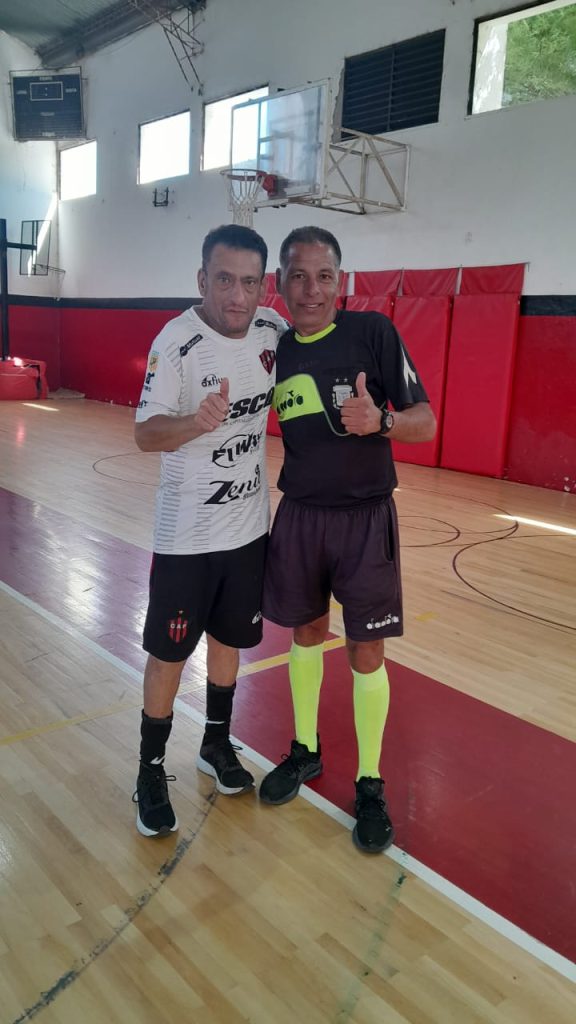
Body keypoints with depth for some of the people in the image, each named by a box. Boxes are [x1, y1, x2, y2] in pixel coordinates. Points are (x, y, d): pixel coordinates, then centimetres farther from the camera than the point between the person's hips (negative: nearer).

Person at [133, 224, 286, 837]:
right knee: (168, 653, 6)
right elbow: (145, 434, -23)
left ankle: (217, 744, 39)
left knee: (229, 640, 18)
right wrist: (197, 423, -42)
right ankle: (151, 771, 25)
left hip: (251, 527, 5)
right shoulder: (177, 341, -19)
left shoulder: (274, 331, -3)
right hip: (186, 534, -5)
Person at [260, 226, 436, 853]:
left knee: (367, 651, 5)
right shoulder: (275, 352, 2)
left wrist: (379, 420, -30)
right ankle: (305, 750, 37)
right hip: (299, 515, 4)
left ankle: (370, 785, 22)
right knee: (305, 633, 16)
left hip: (365, 518, -3)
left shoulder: (373, 332, -9)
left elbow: (426, 424, -11)